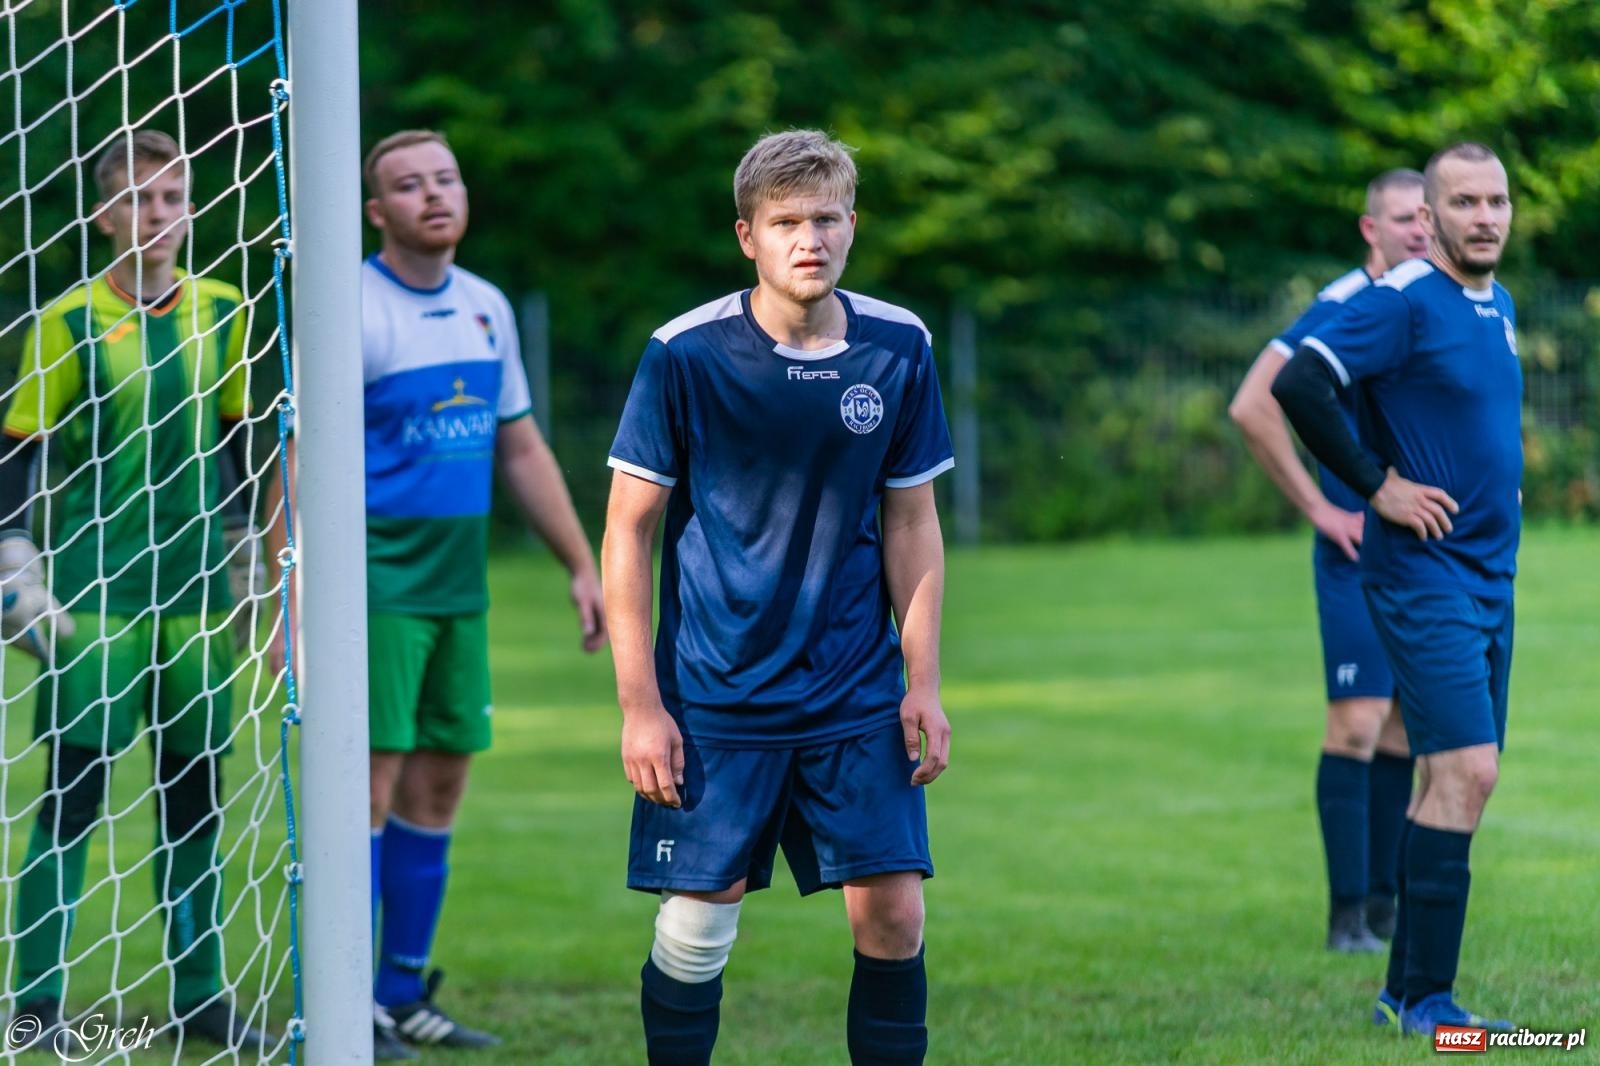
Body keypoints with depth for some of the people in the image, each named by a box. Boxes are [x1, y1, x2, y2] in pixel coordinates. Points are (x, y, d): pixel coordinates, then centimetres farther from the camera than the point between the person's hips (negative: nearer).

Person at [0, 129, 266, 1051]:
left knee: (197, 794, 8)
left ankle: (200, 996, 16)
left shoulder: (223, 314, 7)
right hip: (92, 596, -4)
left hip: (197, 595, 4)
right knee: (74, 792, -5)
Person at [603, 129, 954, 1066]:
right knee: (699, 924, -2)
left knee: (892, 912, -4)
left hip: (859, 695, 2)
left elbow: (911, 522, 9)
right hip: (715, 698, -2)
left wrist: (923, 683, 3)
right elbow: (629, 531, -4)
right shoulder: (685, 355, -9)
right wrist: (640, 703, -8)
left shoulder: (899, 348, 0)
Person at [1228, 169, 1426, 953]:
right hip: (1360, 550, -6)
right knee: (1358, 723, -10)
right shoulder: (1344, 308, -11)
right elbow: (1252, 407, -16)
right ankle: (1348, 913, -6)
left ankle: (1385, 902, 16)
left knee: (1405, 728, 9)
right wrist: (1319, 508, -13)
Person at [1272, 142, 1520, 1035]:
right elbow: (1299, 386, -23)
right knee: (1465, 771, -15)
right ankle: (1426, 997, -11)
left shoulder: (1500, 307, 14)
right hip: (1424, 572, -9)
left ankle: (1409, 991, 15)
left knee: (1459, 782, 9)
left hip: (1491, 576, 9)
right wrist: (1377, 484, -17)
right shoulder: (1405, 302, -14)